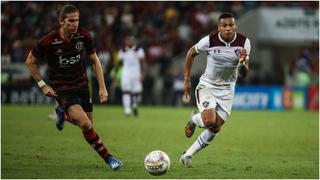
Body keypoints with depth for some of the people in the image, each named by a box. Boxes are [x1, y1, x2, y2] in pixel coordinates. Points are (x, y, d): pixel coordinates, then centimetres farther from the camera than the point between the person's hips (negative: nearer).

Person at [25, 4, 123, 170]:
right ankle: (108, 158, -9)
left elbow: (95, 60, 4)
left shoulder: (84, 36, -10)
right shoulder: (48, 41, -19)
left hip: (81, 85, 5)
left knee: (88, 124, 5)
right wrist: (43, 85, -6)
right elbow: (30, 62, -3)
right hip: (61, 88, -5)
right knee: (85, 124, -22)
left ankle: (63, 113, 34)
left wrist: (102, 87, -1)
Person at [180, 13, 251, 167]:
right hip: (207, 85, -3)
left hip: (226, 89, 3)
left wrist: (242, 63, -29)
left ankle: (187, 155, 18)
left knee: (215, 129, 0)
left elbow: (243, 74, -6)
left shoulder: (244, 42, -12)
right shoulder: (209, 41, -18)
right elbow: (191, 53, 1)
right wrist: (186, 79, 1)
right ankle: (194, 119, 13)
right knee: (209, 121, -24)